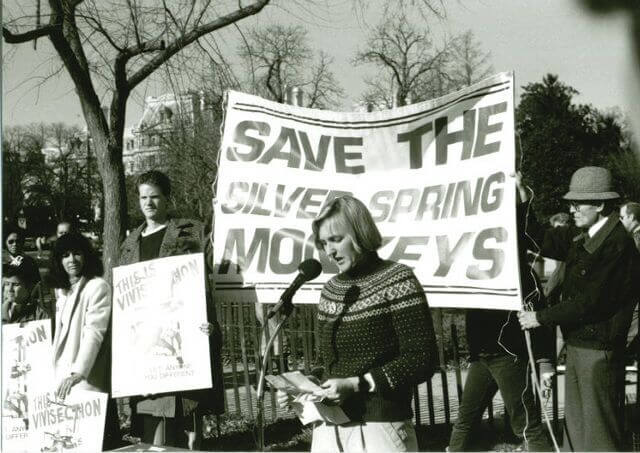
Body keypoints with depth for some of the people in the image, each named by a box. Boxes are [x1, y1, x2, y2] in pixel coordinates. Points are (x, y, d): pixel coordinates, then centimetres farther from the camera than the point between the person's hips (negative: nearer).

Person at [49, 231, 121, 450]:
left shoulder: (98, 287, -6)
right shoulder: (62, 291, 18)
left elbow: (94, 332, -17)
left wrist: (78, 373, -27)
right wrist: (57, 376, 12)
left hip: (88, 382, -7)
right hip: (63, 381, 7)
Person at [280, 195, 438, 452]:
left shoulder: (396, 281, -6)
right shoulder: (331, 290, 13)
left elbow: (422, 360, -12)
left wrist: (357, 385, -17)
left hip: (378, 426, -5)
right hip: (328, 428, 6)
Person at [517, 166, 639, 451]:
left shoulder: (617, 245, -19)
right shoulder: (581, 238, 8)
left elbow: (590, 302, -21)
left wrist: (541, 318, -15)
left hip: (598, 351, -9)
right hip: (577, 346, 9)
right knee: (575, 428, 17)